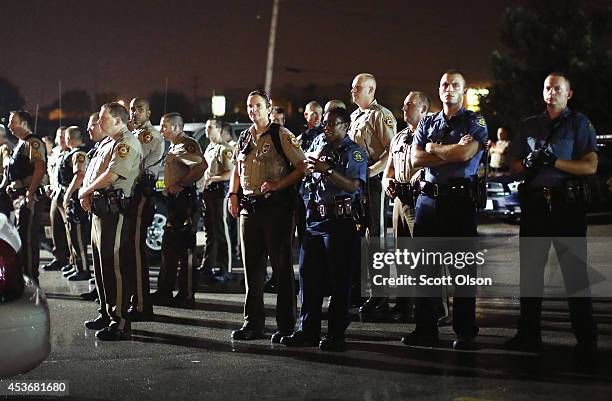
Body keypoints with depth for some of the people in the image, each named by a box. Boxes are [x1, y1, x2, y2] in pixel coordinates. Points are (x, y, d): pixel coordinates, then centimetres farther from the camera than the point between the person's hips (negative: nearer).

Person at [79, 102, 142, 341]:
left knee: (115, 264, -11)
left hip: (115, 210, -10)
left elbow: (110, 175, -20)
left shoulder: (127, 144, -12)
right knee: (100, 263, 15)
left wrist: (85, 191, -7)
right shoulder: (106, 143, 20)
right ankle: (106, 314, 26)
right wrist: (87, 194, 1)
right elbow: (90, 173, 21)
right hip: (99, 209, 10)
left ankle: (120, 322, -10)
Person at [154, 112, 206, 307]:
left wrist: (180, 185, -22)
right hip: (174, 201, 11)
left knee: (185, 248, -6)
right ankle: (164, 293, 20)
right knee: (169, 247, 13)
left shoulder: (187, 144, -13)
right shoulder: (174, 147, 20)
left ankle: (187, 295, -1)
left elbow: (201, 166, -29)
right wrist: (169, 189, 14)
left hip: (185, 199, -11)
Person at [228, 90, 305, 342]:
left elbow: (302, 167, -8)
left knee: (281, 266, -2)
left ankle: (286, 326, 3)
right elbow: (236, 168, 27)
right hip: (248, 206, 6)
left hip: (275, 206, -6)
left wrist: (277, 184, -18)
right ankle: (253, 324, 16)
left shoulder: (281, 135, -4)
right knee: (252, 266, 9)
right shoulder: (244, 137, 15)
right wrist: (233, 194, 12)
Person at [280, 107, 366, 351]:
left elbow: (354, 185, -17)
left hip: (341, 221, -7)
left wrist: (327, 170, -23)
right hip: (315, 220, 7)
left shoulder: (354, 152, -2)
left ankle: (336, 334, 3)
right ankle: (308, 331, 14)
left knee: (339, 279, -3)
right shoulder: (321, 150, 19)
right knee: (308, 275, 6)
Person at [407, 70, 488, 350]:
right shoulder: (427, 123, 16)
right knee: (424, 266, 6)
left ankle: (465, 333, 4)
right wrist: (451, 152, -8)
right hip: (428, 198, 4)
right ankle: (425, 329, 13)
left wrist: (433, 148, -1)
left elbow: (465, 153, -15)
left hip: (460, 199, -4)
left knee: (463, 268, -2)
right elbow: (416, 159, 1)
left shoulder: (475, 122, 3)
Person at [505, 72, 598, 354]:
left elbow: (590, 166, -7)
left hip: (567, 203, -4)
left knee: (575, 270, -3)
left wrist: (553, 162, -16)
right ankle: (529, 334, 15)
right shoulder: (529, 125, 17)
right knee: (530, 268, 7)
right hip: (534, 203, 5)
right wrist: (529, 163, -6)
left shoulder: (579, 124, 3)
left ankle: (586, 338, 3)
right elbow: (513, 162, 16)